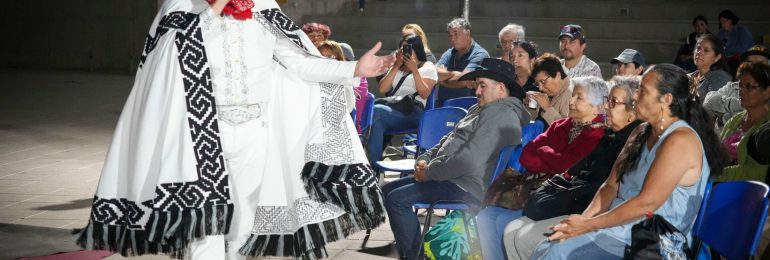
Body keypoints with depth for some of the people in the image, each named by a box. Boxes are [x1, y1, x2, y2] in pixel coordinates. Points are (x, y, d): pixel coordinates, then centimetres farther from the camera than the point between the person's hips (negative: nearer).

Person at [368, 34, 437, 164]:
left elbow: (424, 94, -1)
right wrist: (396, 66, 7)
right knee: (378, 122, -34)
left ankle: (373, 164, -32)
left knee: (376, 111, -32)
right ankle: (374, 165, -36)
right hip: (393, 109, 4)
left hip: (413, 113, -4)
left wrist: (414, 70, -9)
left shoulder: (428, 67, 16)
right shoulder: (397, 67, 30)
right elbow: (382, 89, 13)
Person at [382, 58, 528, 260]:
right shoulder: (480, 110, 19)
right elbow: (449, 140, 23)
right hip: (452, 177, 11)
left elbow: (468, 161, -24)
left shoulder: (501, 115, -17)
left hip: (468, 188, -11)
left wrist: (429, 172, -14)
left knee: (397, 199, -20)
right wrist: (424, 160, 4)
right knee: (388, 190, 10)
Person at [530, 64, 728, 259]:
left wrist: (589, 225, -16)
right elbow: (611, 185, 11)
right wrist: (583, 219, -7)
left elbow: (646, 203, -21)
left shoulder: (680, 140, -15)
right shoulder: (642, 133, 14)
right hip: (620, 224, 8)